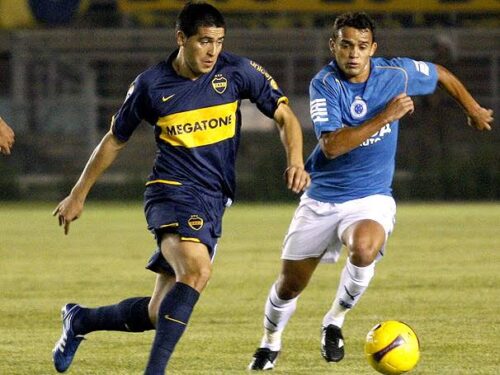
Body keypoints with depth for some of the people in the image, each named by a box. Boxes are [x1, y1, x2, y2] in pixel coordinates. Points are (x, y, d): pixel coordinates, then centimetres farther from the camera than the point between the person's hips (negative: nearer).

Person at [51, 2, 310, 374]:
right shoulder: (151, 85, -2)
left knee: (159, 314, 7)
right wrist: (78, 195, 18)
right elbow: (115, 140, 12)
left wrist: (295, 162, -14)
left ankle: (80, 320, 34)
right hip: (172, 190, -4)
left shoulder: (237, 72, 0)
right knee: (197, 269, -34)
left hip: (213, 202, 4)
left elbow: (284, 115, 6)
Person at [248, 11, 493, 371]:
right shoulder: (325, 84, -15)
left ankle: (335, 320, -8)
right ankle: (271, 341, 40)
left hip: (371, 199, 0)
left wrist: (474, 110, 24)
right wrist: (385, 117, -32)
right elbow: (331, 146, -28)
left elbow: (441, 74, 14)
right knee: (290, 285, 7)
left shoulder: (396, 74, -8)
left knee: (364, 248, -34)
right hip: (322, 200, 0)